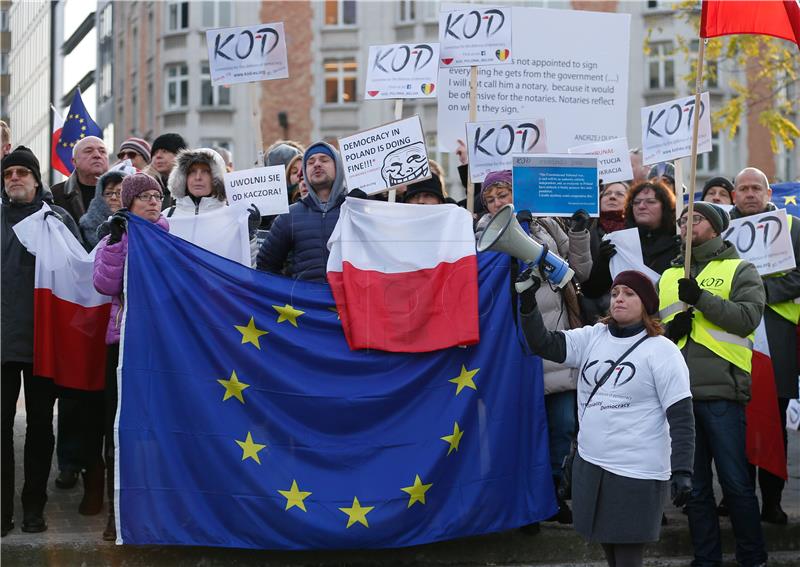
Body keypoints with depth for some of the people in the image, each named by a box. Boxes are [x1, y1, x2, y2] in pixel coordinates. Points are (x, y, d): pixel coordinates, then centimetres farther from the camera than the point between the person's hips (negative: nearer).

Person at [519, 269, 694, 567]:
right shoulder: (592, 338, 7)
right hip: (589, 465, 6)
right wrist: (527, 300, -16)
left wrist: (682, 471, -17)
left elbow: (681, 417, -11)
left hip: (637, 474, -6)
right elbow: (543, 343, -1)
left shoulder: (662, 351, -8)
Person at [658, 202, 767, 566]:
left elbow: (748, 317, -9)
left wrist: (701, 298, -17)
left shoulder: (739, 270, 6)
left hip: (722, 390, -4)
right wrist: (668, 329, -2)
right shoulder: (668, 276, 19)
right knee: (694, 486, 9)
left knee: (736, 482, -1)